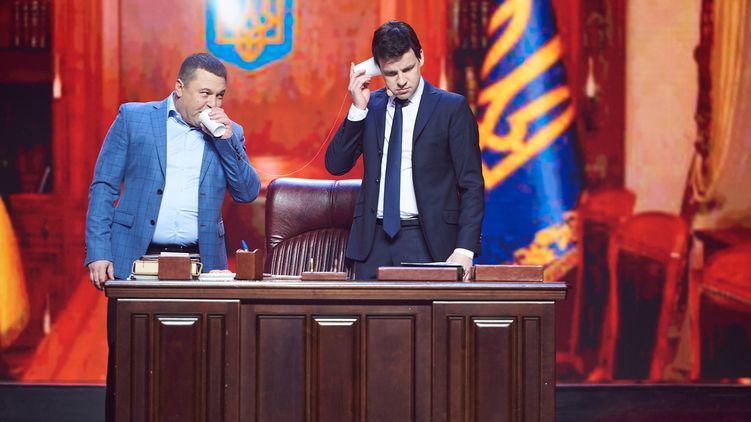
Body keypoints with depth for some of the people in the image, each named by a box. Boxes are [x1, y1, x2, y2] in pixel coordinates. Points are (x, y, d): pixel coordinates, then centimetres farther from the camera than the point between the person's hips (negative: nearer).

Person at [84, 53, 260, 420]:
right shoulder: (133, 118, 4)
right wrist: (98, 252, -6)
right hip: (136, 258, -2)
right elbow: (103, 187, 2)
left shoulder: (229, 134, 11)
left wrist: (226, 140, -7)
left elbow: (248, 193, 3)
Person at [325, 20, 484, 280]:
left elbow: (471, 185, -3)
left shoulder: (452, 108, 0)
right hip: (374, 240, 3)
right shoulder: (371, 106, 11)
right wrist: (358, 109, -6)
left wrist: (465, 249, -14)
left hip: (426, 240, -3)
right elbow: (335, 165, 5)